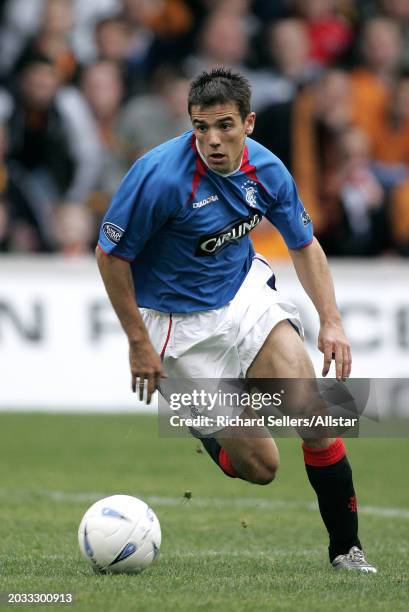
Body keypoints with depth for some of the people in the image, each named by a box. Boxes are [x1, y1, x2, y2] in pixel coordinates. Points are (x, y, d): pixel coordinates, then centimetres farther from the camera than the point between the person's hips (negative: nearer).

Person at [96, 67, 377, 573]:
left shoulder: (266, 170, -9)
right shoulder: (161, 175, -26)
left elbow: (304, 245, 7)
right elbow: (111, 255, -16)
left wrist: (331, 321, -3)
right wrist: (139, 344, -14)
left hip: (247, 292, 5)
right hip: (180, 321, -4)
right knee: (259, 467, -4)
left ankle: (346, 549, 5)